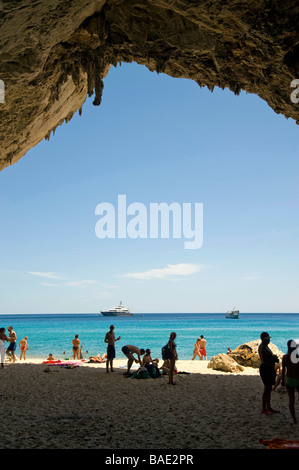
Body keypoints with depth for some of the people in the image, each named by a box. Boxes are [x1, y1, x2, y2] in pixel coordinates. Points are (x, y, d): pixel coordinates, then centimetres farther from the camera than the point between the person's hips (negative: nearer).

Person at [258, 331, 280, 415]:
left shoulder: (266, 346, 17)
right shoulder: (262, 347, -14)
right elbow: (264, 360, -22)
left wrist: (274, 358, 3)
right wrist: (274, 358, -11)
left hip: (270, 368, 10)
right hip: (265, 368, -10)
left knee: (269, 389, 13)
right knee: (267, 389, -8)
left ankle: (268, 407, 21)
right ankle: (263, 409, -4)